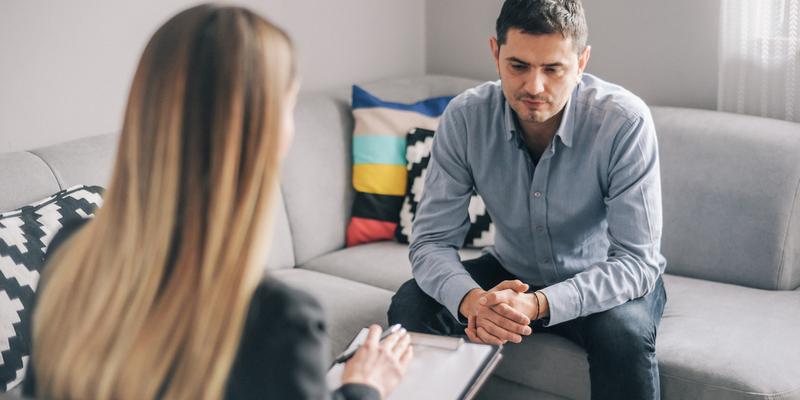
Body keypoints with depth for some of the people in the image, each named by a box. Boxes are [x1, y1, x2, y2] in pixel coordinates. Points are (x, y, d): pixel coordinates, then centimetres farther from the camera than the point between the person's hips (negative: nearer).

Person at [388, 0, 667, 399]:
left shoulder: (625, 121, -28)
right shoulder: (465, 116, -19)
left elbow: (636, 261, -29)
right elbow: (432, 241, -17)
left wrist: (539, 305, -45)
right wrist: (472, 301, -40)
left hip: (605, 280, -2)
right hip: (512, 273, 3)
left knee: (623, 330, -35)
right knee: (410, 307, -20)